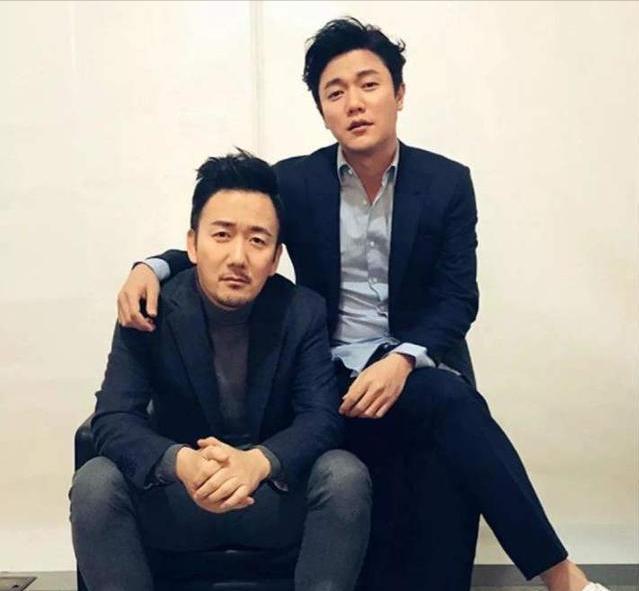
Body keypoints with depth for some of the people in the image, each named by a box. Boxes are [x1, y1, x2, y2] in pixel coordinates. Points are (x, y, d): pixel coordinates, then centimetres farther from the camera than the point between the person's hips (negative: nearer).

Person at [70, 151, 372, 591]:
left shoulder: (304, 312, -8)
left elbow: (323, 417, -16)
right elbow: (113, 420, -17)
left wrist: (258, 461, -39)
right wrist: (181, 462, -40)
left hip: (277, 495, 0)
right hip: (176, 498, 0)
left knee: (346, 475, -29)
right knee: (95, 483, -27)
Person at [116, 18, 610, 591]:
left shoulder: (448, 182, 2)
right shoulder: (294, 182, 1)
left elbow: (457, 300, -2)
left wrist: (403, 360, -22)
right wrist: (152, 267, -16)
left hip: (421, 365, 2)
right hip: (334, 371, -1)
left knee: (443, 469, -30)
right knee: (450, 404, -30)